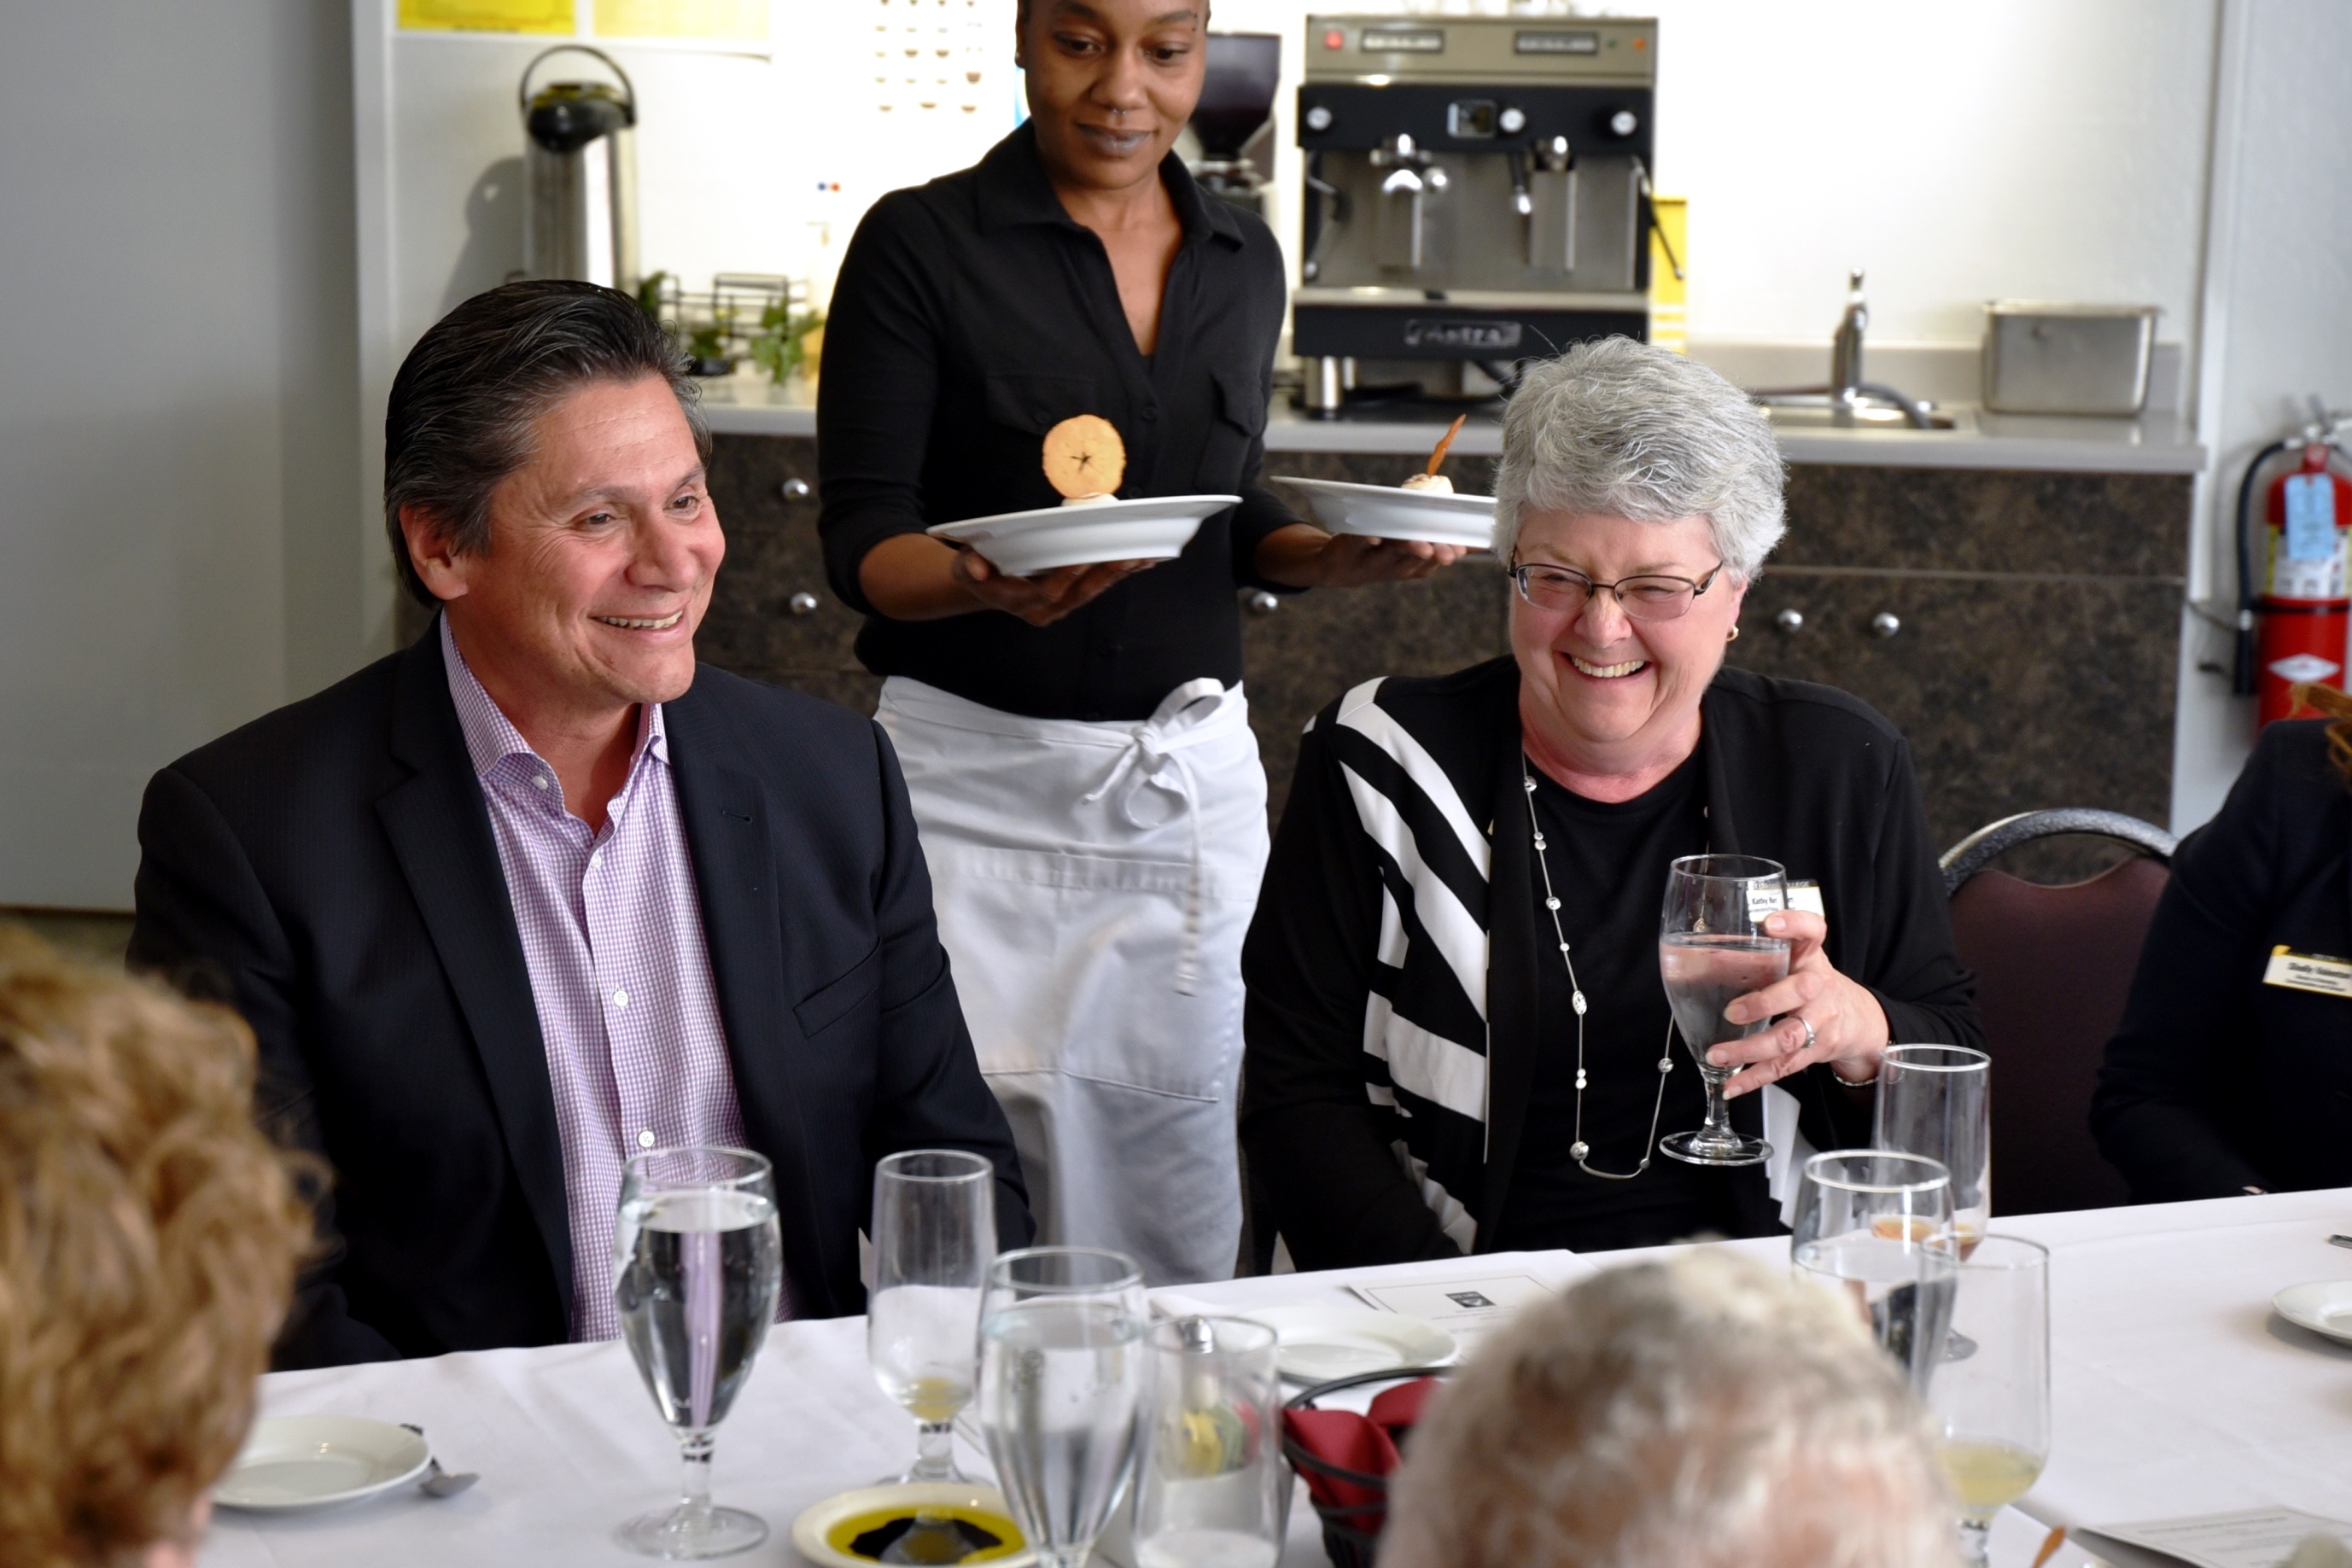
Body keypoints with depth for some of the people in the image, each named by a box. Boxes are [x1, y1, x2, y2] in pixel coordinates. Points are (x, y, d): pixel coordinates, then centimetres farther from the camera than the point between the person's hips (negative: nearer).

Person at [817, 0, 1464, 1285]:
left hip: (1194, 779, 4)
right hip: (981, 780, -4)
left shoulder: (1243, 261, 10)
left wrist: (1350, 554, -1)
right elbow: (861, 544, -8)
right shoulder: (921, 243, -5)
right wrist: (989, 583, -28)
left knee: (1181, 1217, 7)